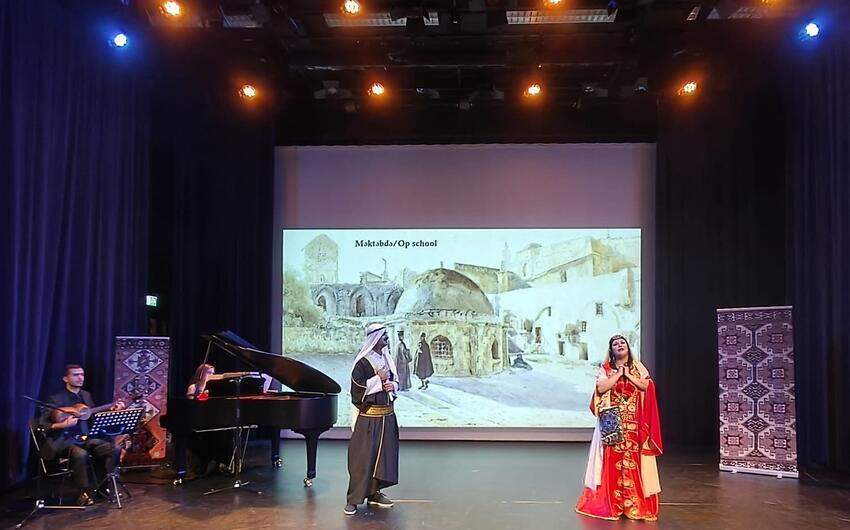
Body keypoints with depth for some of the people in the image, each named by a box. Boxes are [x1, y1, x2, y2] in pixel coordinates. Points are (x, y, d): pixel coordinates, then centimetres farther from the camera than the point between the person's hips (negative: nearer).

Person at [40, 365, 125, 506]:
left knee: (115, 449, -14)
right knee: (80, 454, -38)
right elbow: (42, 425, -12)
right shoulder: (56, 399, -8)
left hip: (84, 439, 6)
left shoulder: (86, 395, 12)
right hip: (63, 441, -6)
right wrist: (62, 425, -27)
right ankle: (85, 492, -19)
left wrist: (112, 410, 0)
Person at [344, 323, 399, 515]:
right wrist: (379, 379, -18)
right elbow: (357, 389, -18)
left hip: (387, 416, 7)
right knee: (362, 457, -4)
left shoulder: (387, 358, 9)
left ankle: (374, 493, 22)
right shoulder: (362, 362, -13)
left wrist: (392, 385, -5)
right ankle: (353, 499, 3)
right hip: (368, 417, -7)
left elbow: (396, 381, 17)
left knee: (384, 454, 10)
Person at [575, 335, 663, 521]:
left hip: (634, 422, 1)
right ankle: (611, 501, 4)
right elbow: (601, 388, -11)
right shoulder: (605, 368, 4)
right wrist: (618, 374, -9)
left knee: (633, 457, -3)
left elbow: (646, 385, -4)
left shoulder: (638, 366, 10)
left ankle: (635, 502, 3)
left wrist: (628, 374, -7)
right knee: (613, 459, -2)